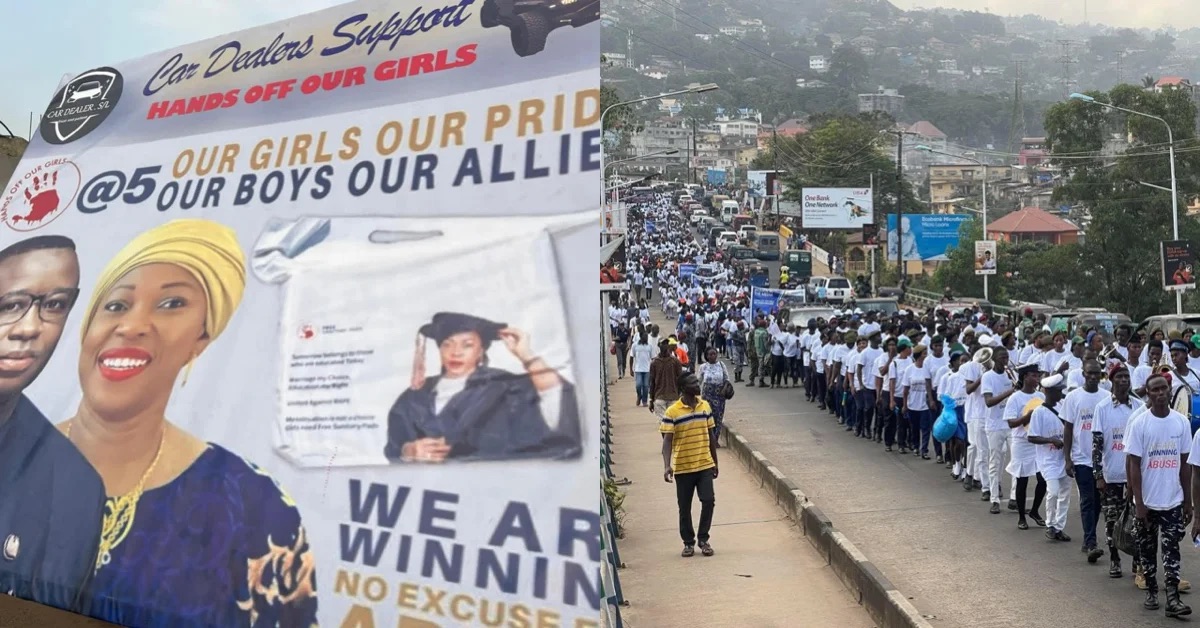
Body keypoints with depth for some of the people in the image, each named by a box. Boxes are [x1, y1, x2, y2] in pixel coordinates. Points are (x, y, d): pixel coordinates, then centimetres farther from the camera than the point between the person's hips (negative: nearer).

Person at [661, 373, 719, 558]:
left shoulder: (705, 406, 4)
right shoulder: (672, 412, -10)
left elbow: (711, 435, 11)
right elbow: (667, 440, -12)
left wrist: (715, 463, 14)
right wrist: (667, 466, -23)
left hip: (705, 465, 3)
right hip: (683, 468, -3)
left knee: (708, 501, -5)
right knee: (684, 507, 6)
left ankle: (703, 539, 12)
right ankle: (688, 542, 22)